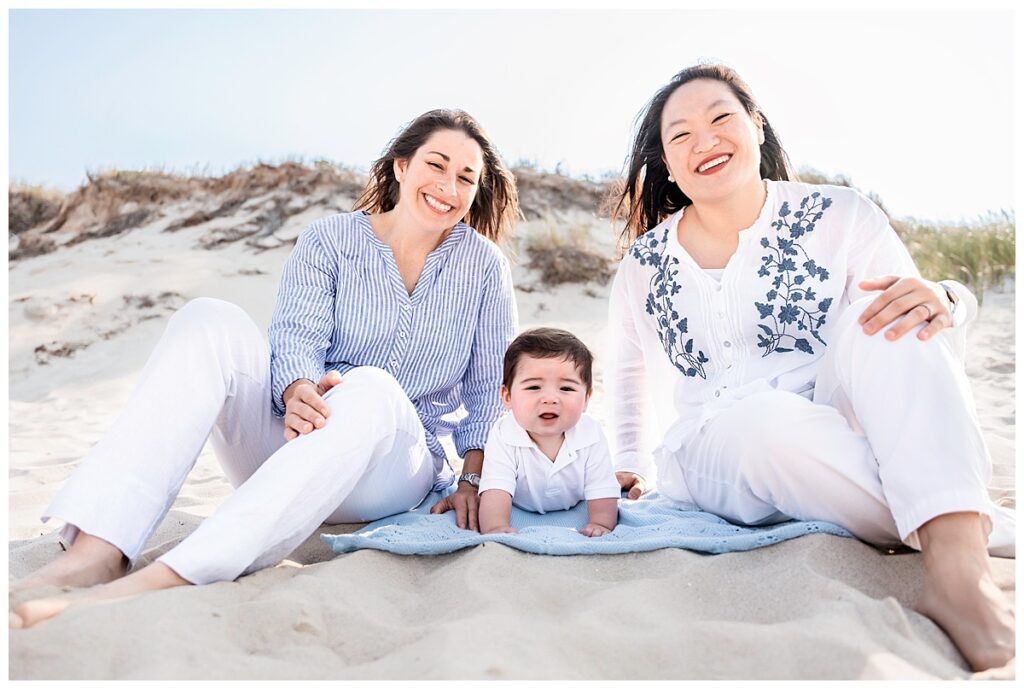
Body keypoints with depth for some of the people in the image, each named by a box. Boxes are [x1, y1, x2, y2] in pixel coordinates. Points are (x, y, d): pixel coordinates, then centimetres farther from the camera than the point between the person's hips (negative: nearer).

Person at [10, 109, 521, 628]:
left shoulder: (484, 265, 3)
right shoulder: (328, 241, 4)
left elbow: (491, 385, 4)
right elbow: (298, 337, -9)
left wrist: (473, 480, -8)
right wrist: (299, 393, -32)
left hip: (398, 469, -1)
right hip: (294, 437, 2)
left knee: (373, 389, -36)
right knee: (211, 321, -22)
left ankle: (166, 578, -45)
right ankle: (96, 553, -36)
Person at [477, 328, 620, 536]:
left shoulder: (592, 437, -30)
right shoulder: (503, 437, -35)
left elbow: (602, 491, -24)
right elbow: (496, 491, -42)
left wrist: (600, 523, -43)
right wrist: (496, 527, -61)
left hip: (574, 507, 1)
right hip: (520, 509, 0)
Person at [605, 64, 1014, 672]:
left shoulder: (840, 217, 0)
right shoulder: (644, 264, 5)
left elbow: (914, 335, -1)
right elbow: (630, 364, 20)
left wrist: (943, 304, -24)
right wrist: (630, 463, 18)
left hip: (844, 431, 1)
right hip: (712, 456, 0)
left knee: (883, 316, -27)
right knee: (772, 418, -36)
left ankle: (959, 562, -38)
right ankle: (996, 531, -21)